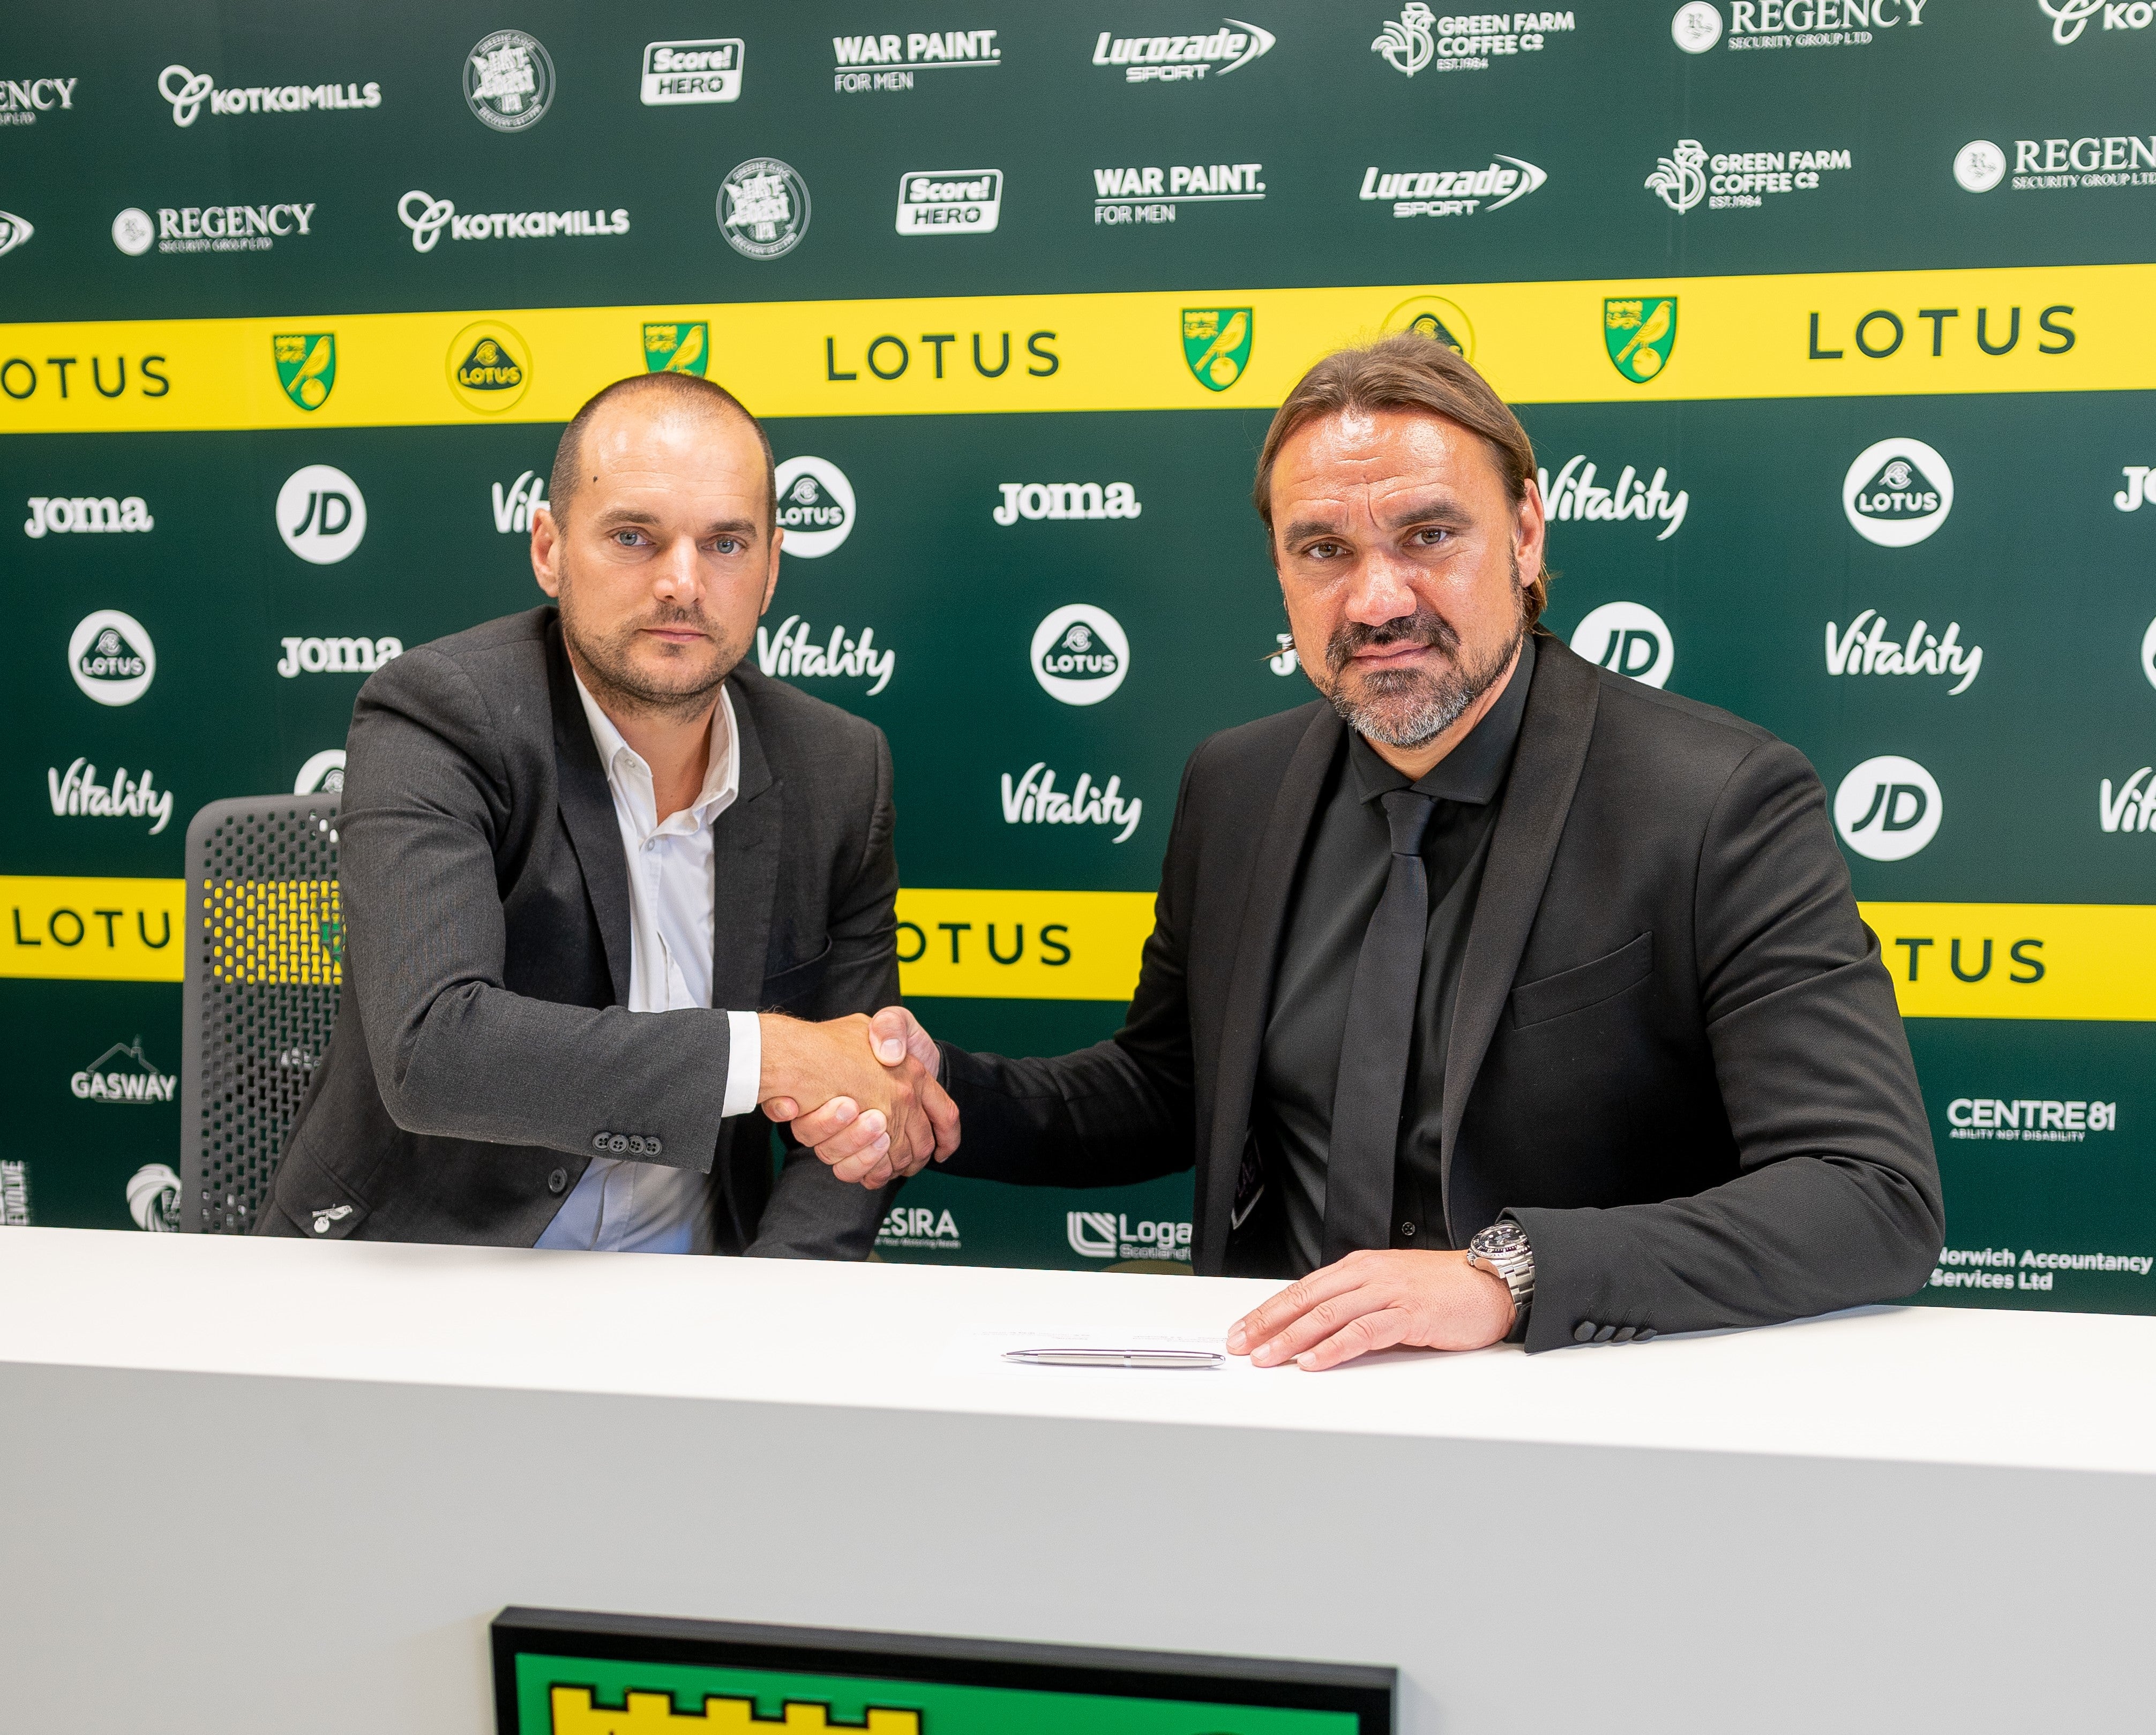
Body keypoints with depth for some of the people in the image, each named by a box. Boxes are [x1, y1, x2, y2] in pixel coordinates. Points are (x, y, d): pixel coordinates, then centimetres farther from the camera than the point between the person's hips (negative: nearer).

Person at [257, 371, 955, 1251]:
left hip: (685, 1300, 3)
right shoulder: (435, 718, -13)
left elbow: (860, 1101, 4)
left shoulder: (841, 772, 0)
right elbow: (429, 1049, -27)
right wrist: (765, 1055, -23)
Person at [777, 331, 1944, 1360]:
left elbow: (1880, 1203, -20)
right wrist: (948, 1099, 0)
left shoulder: (1726, 805, -13)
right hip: (1280, 1375, 3)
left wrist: (1506, 1276, -32)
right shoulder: (1236, 789, 6)